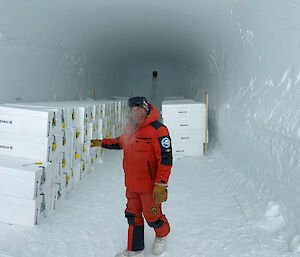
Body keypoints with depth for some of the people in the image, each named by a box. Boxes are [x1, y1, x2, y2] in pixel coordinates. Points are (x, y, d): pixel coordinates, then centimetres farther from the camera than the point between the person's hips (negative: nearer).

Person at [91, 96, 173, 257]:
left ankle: (162, 234, 39)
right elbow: (121, 142, 27)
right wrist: (102, 143, 23)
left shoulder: (157, 130, -19)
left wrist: (160, 185, -23)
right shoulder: (130, 128, 5)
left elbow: (165, 159, -21)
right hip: (132, 185, 7)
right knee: (133, 216, 16)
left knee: (152, 217, 6)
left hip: (149, 186, -7)